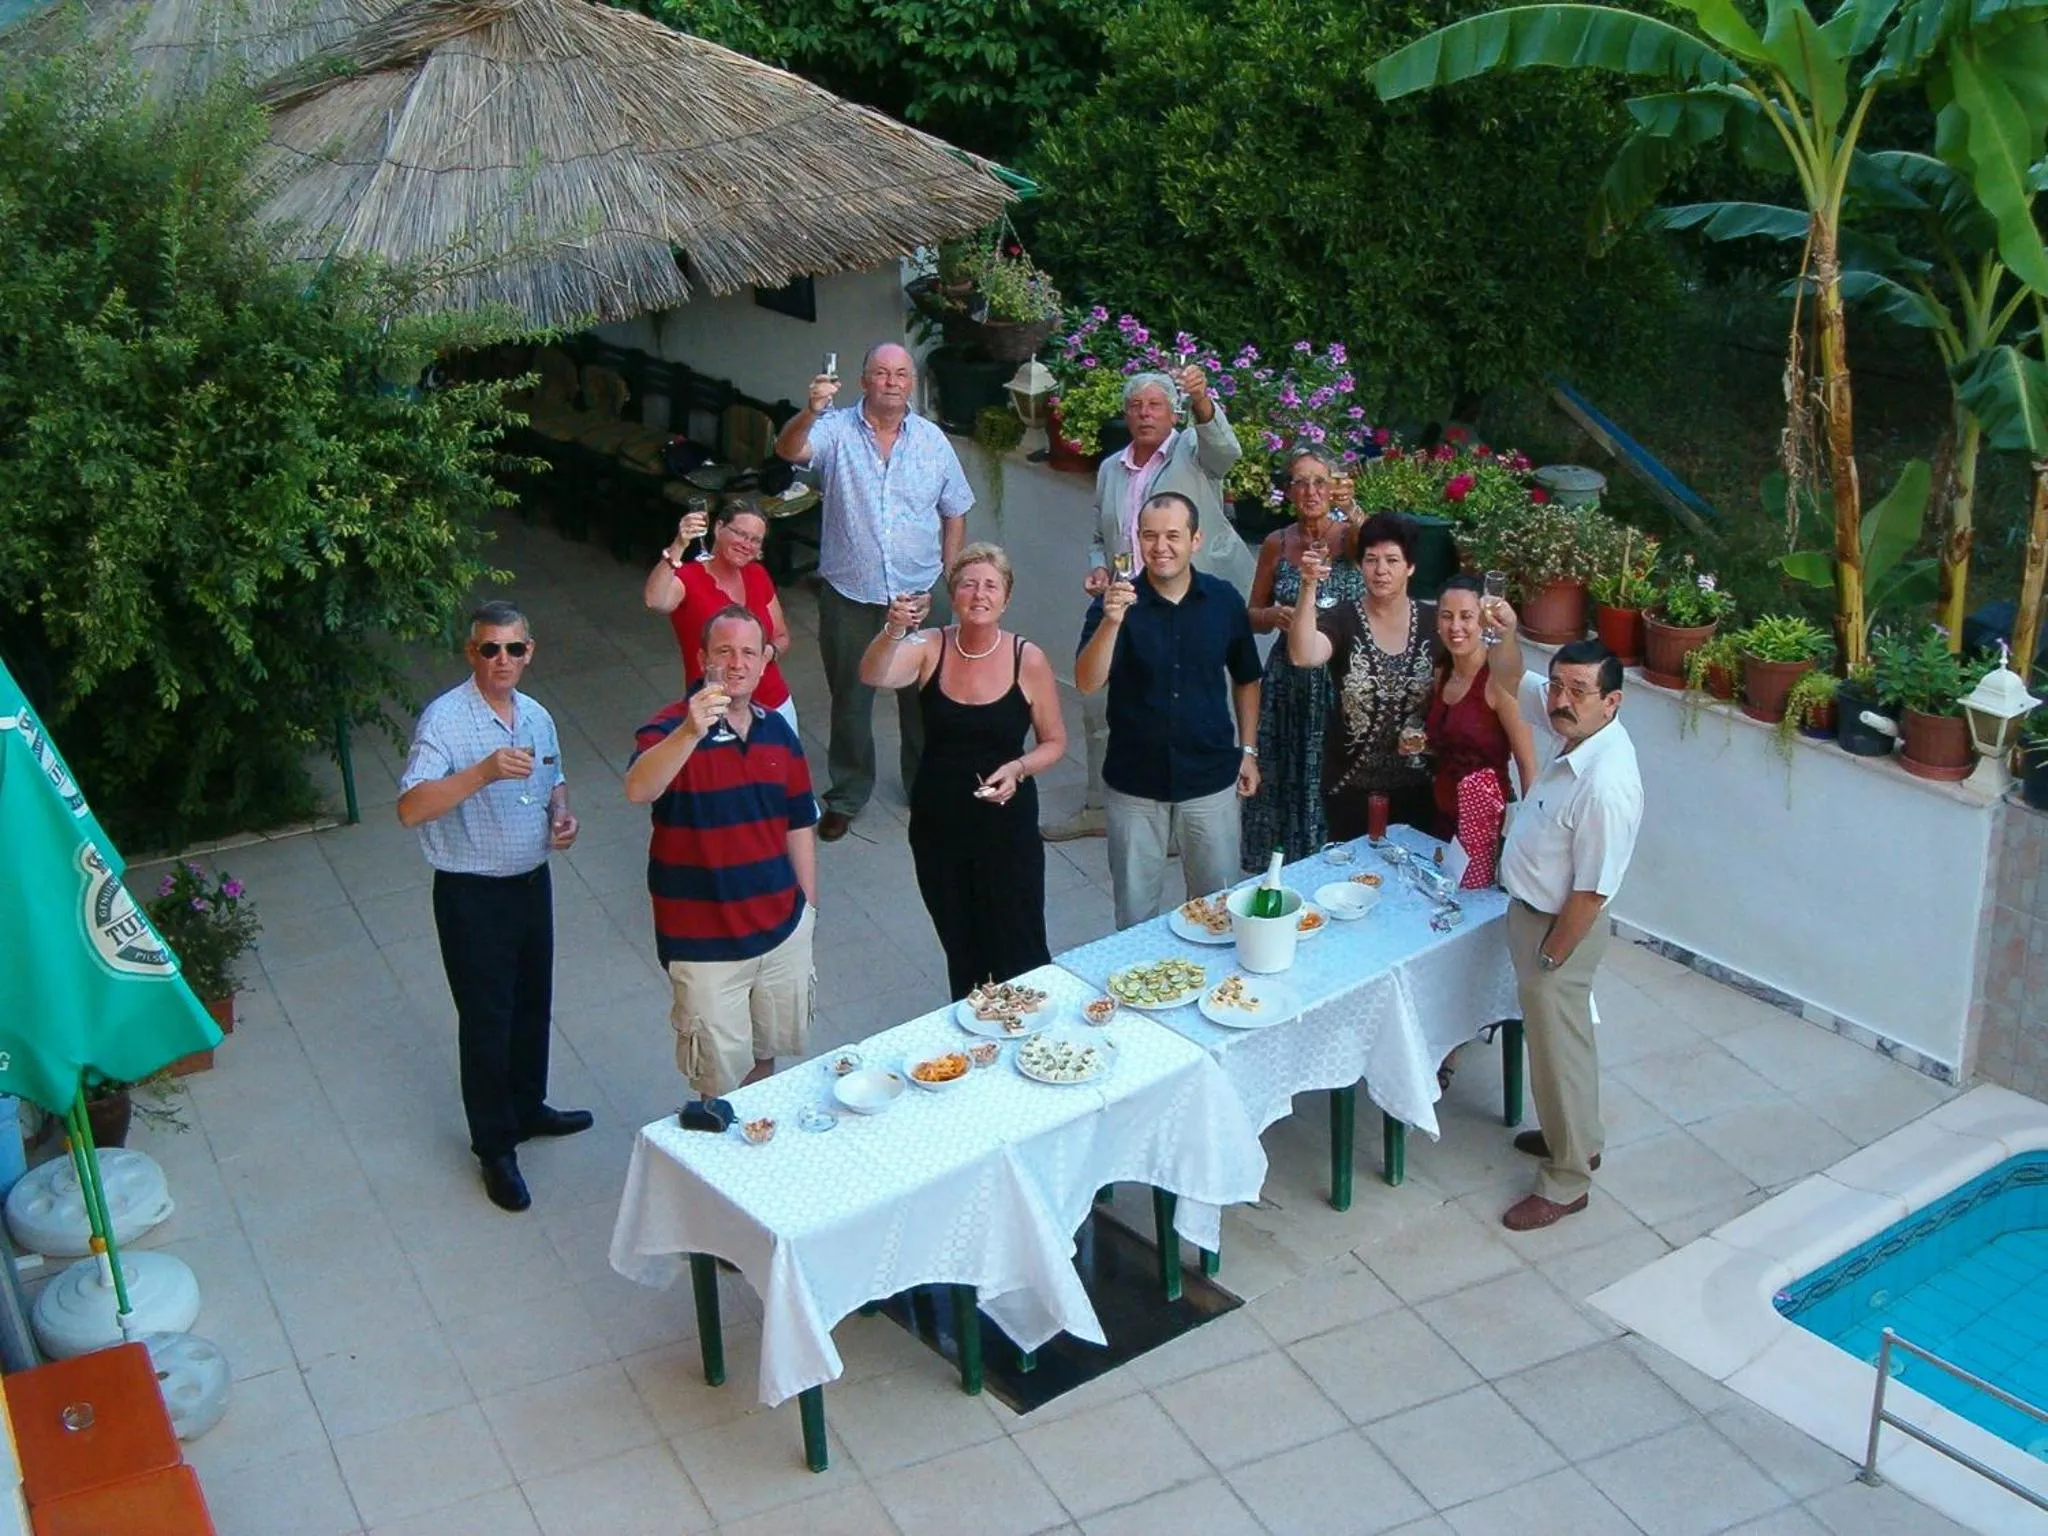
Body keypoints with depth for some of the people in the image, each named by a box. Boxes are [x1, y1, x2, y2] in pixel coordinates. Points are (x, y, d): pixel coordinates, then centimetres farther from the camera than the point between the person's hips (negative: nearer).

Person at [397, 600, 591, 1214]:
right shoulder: (444, 720, -19)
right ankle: (495, 1149, 19)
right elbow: (411, 809, -31)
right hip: (472, 894, -7)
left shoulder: (537, 717, 4)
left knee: (532, 1005, 21)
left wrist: (562, 813, 0)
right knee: (486, 1020, 4)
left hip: (532, 882, 7)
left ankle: (527, 1109, 43)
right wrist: (483, 773, -42)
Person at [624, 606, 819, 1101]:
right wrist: (690, 732, -52)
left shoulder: (777, 731, 3)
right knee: (721, 1081, 6)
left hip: (783, 928, 5)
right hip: (704, 942, -5)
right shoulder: (671, 730, -16)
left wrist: (808, 903, 11)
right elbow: (638, 790, -38)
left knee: (766, 1052, 22)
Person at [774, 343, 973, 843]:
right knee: (849, 697, 10)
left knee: (923, 694, 14)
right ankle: (847, 796, 26)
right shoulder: (836, 430, -7)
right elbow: (790, 449, -27)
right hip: (848, 593, -2)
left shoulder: (932, 440, 1)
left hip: (917, 593, 2)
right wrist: (810, 411, -47)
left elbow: (955, 513, 8)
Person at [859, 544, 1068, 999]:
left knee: (1020, 953, 1)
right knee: (961, 950, 19)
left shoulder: (1028, 660, -9)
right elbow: (873, 676, -26)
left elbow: (1054, 742, 1)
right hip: (938, 824, 2)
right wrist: (893, 632, -45)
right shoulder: (931, 648, -7)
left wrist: (1018, 768, -18)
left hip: (1006, 823, -2)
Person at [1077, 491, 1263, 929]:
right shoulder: (1118, 603, -10)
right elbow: (1087, 683, -24)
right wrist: (1111, 622, -38)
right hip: (1134, 782, -1)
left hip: (1211, 778, 1)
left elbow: (1246, 680, 11)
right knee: (1135, 911, 12)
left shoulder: (1224, 600, -3)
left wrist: (1248, 751, 6)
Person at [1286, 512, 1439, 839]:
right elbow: (1303, 656, -28)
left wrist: (1430, 734, -11)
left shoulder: (1434, 622, -1)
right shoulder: (1341, 620, -7)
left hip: (1417, 785, 2)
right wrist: (1309, 588, -37)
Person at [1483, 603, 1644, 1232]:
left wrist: (1549, 961, -18)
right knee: (1563, 1035, 26)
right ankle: (1577, 1136, 46)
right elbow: (1512, 681, 7)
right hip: (1532, 909, 9)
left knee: (1558, 1049, 7)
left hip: (1560, 926, -9)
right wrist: (1506, 634, -14)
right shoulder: (1569, 727, -9)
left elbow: (1591, 891, -27)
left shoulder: (1607, 784, -34)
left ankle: (1567, 1181, 24)